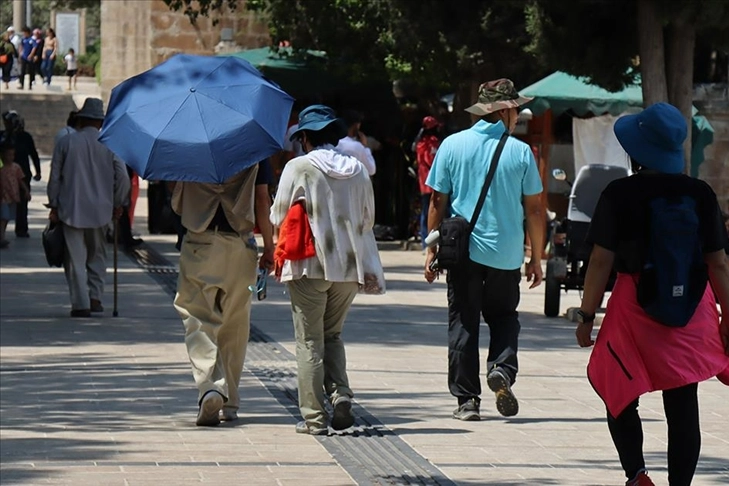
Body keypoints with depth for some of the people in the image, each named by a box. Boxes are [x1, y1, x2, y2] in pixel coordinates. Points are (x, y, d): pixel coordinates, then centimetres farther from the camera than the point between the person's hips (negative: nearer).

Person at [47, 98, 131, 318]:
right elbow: (123, 177, -3)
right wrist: (118, 204, 10)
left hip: (71, 209, -1)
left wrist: (54, 206, 7)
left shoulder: (66, 142, -1)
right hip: (100, 209, 1)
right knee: (97, 255, 16)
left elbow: (55, 177, 0)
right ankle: (95, 297, 6)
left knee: (75, 258, 2)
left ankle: (81, 303, -3)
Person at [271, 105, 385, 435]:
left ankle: (314, 417, -1)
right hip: (350, 265, 4)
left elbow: (278, 216, -1)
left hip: (310, 264, -4)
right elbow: (367, 219, 13)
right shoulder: (357, 170, 5)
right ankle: (341, 394, -4)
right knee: (333, 335, 18)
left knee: (310, 341, 3)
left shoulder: (298, 168, -6)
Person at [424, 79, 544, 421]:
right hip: (506, 254, 0)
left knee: (463, 323, 7)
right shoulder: (520, 152, -2)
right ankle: (502, 369, -9)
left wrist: (432, 249, 7)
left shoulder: (453, 146, 0)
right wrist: (536, 258, 9)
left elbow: (438, 202, 0)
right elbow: (534, 210, 0)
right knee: (503, 316, 17)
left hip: (464, 251, 0)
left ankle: (467, 400, 4)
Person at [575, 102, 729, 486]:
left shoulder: (620, 194, -8)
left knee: (620, 398, 11)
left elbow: (601, 261, -8)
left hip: (634, 308, -2)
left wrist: (587, 316, 0)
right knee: (683, 407, 8)